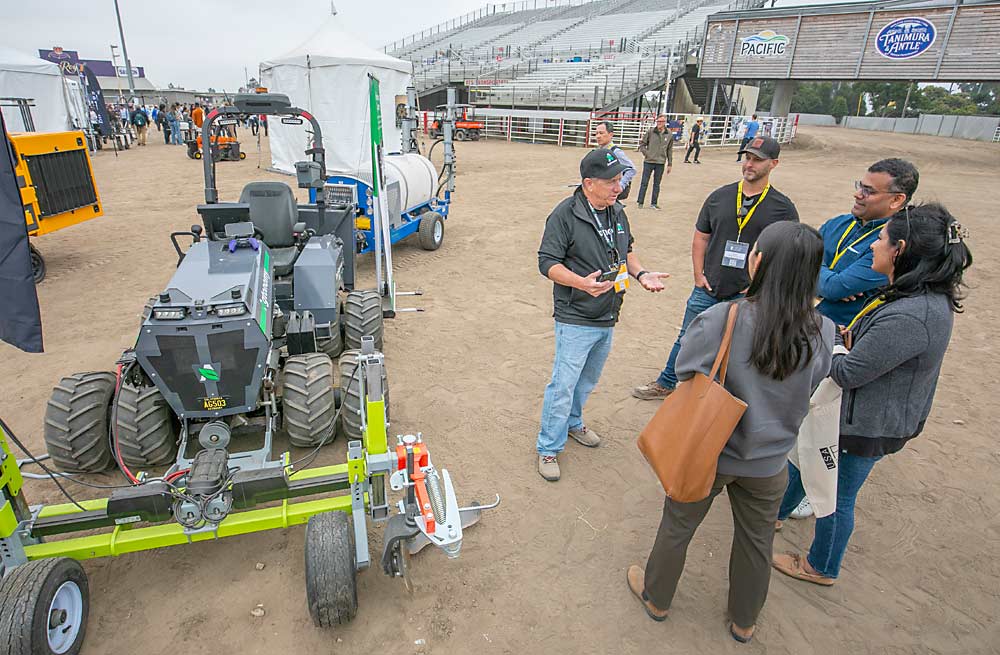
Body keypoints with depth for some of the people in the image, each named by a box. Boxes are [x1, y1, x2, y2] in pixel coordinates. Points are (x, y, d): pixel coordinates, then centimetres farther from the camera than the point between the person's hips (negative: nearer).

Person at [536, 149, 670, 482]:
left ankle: (572, 422, 46)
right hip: (576, 320, -7)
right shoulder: (565, 214, -16)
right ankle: (548, 448, 14)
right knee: (563, 385, -3)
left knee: (588, 379, 23)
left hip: (607, 318, 8)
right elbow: (547, 262, -17)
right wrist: (582, 283, -32)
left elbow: (626, 251, 20)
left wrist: (640, 274, 0)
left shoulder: (617, 212, 7)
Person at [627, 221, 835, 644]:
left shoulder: (718, 321, -28)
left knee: (677, 528, 22)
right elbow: (807, 391, 0)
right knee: (756, 542, 26)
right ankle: (744, 622, 50)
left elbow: (686, 379, -14)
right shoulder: (822, 332, -17)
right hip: (768, 462, 3)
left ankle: (655, 598, 48)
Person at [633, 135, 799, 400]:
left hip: (746, 297, -2)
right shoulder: (719, 197, 3)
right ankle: (665, 384, 31)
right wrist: (698, 275, 1)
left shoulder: (783, 208, -3)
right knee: (686, 340, 13)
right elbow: (701, 237, 9)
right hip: (707, 290, 2)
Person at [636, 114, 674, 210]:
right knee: (644, 183, 2)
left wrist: (670, 164, 9)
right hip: (648, 162, -2)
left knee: (657, 184, 9)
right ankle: (640, 202, 10)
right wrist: (646, 153, -7)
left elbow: (670, 150, 9)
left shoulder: (669, 135, 3)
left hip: (660, 163, 2)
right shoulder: (650, 132, -3)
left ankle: (653, 203, 17)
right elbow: (642, 144, 4)